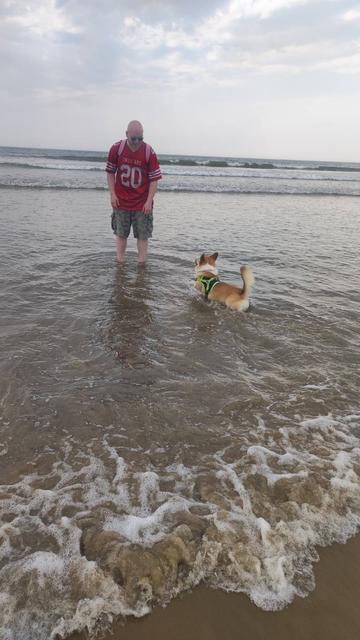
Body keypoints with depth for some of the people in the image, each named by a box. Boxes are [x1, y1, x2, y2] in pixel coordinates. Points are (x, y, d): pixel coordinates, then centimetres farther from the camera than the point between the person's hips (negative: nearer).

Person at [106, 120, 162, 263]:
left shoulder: (149, 152, -11)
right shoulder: (116, 148, -6)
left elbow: (154, 179, -7)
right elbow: (110, 172, 5)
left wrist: (149, 201, -13)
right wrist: (112, 194, -3)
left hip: (142, 203, -1)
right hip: (121, 201, 2)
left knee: (143, 235, 3)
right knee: (121, 234, 10)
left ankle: (141, 265, 13)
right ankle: (120, 264, 21)